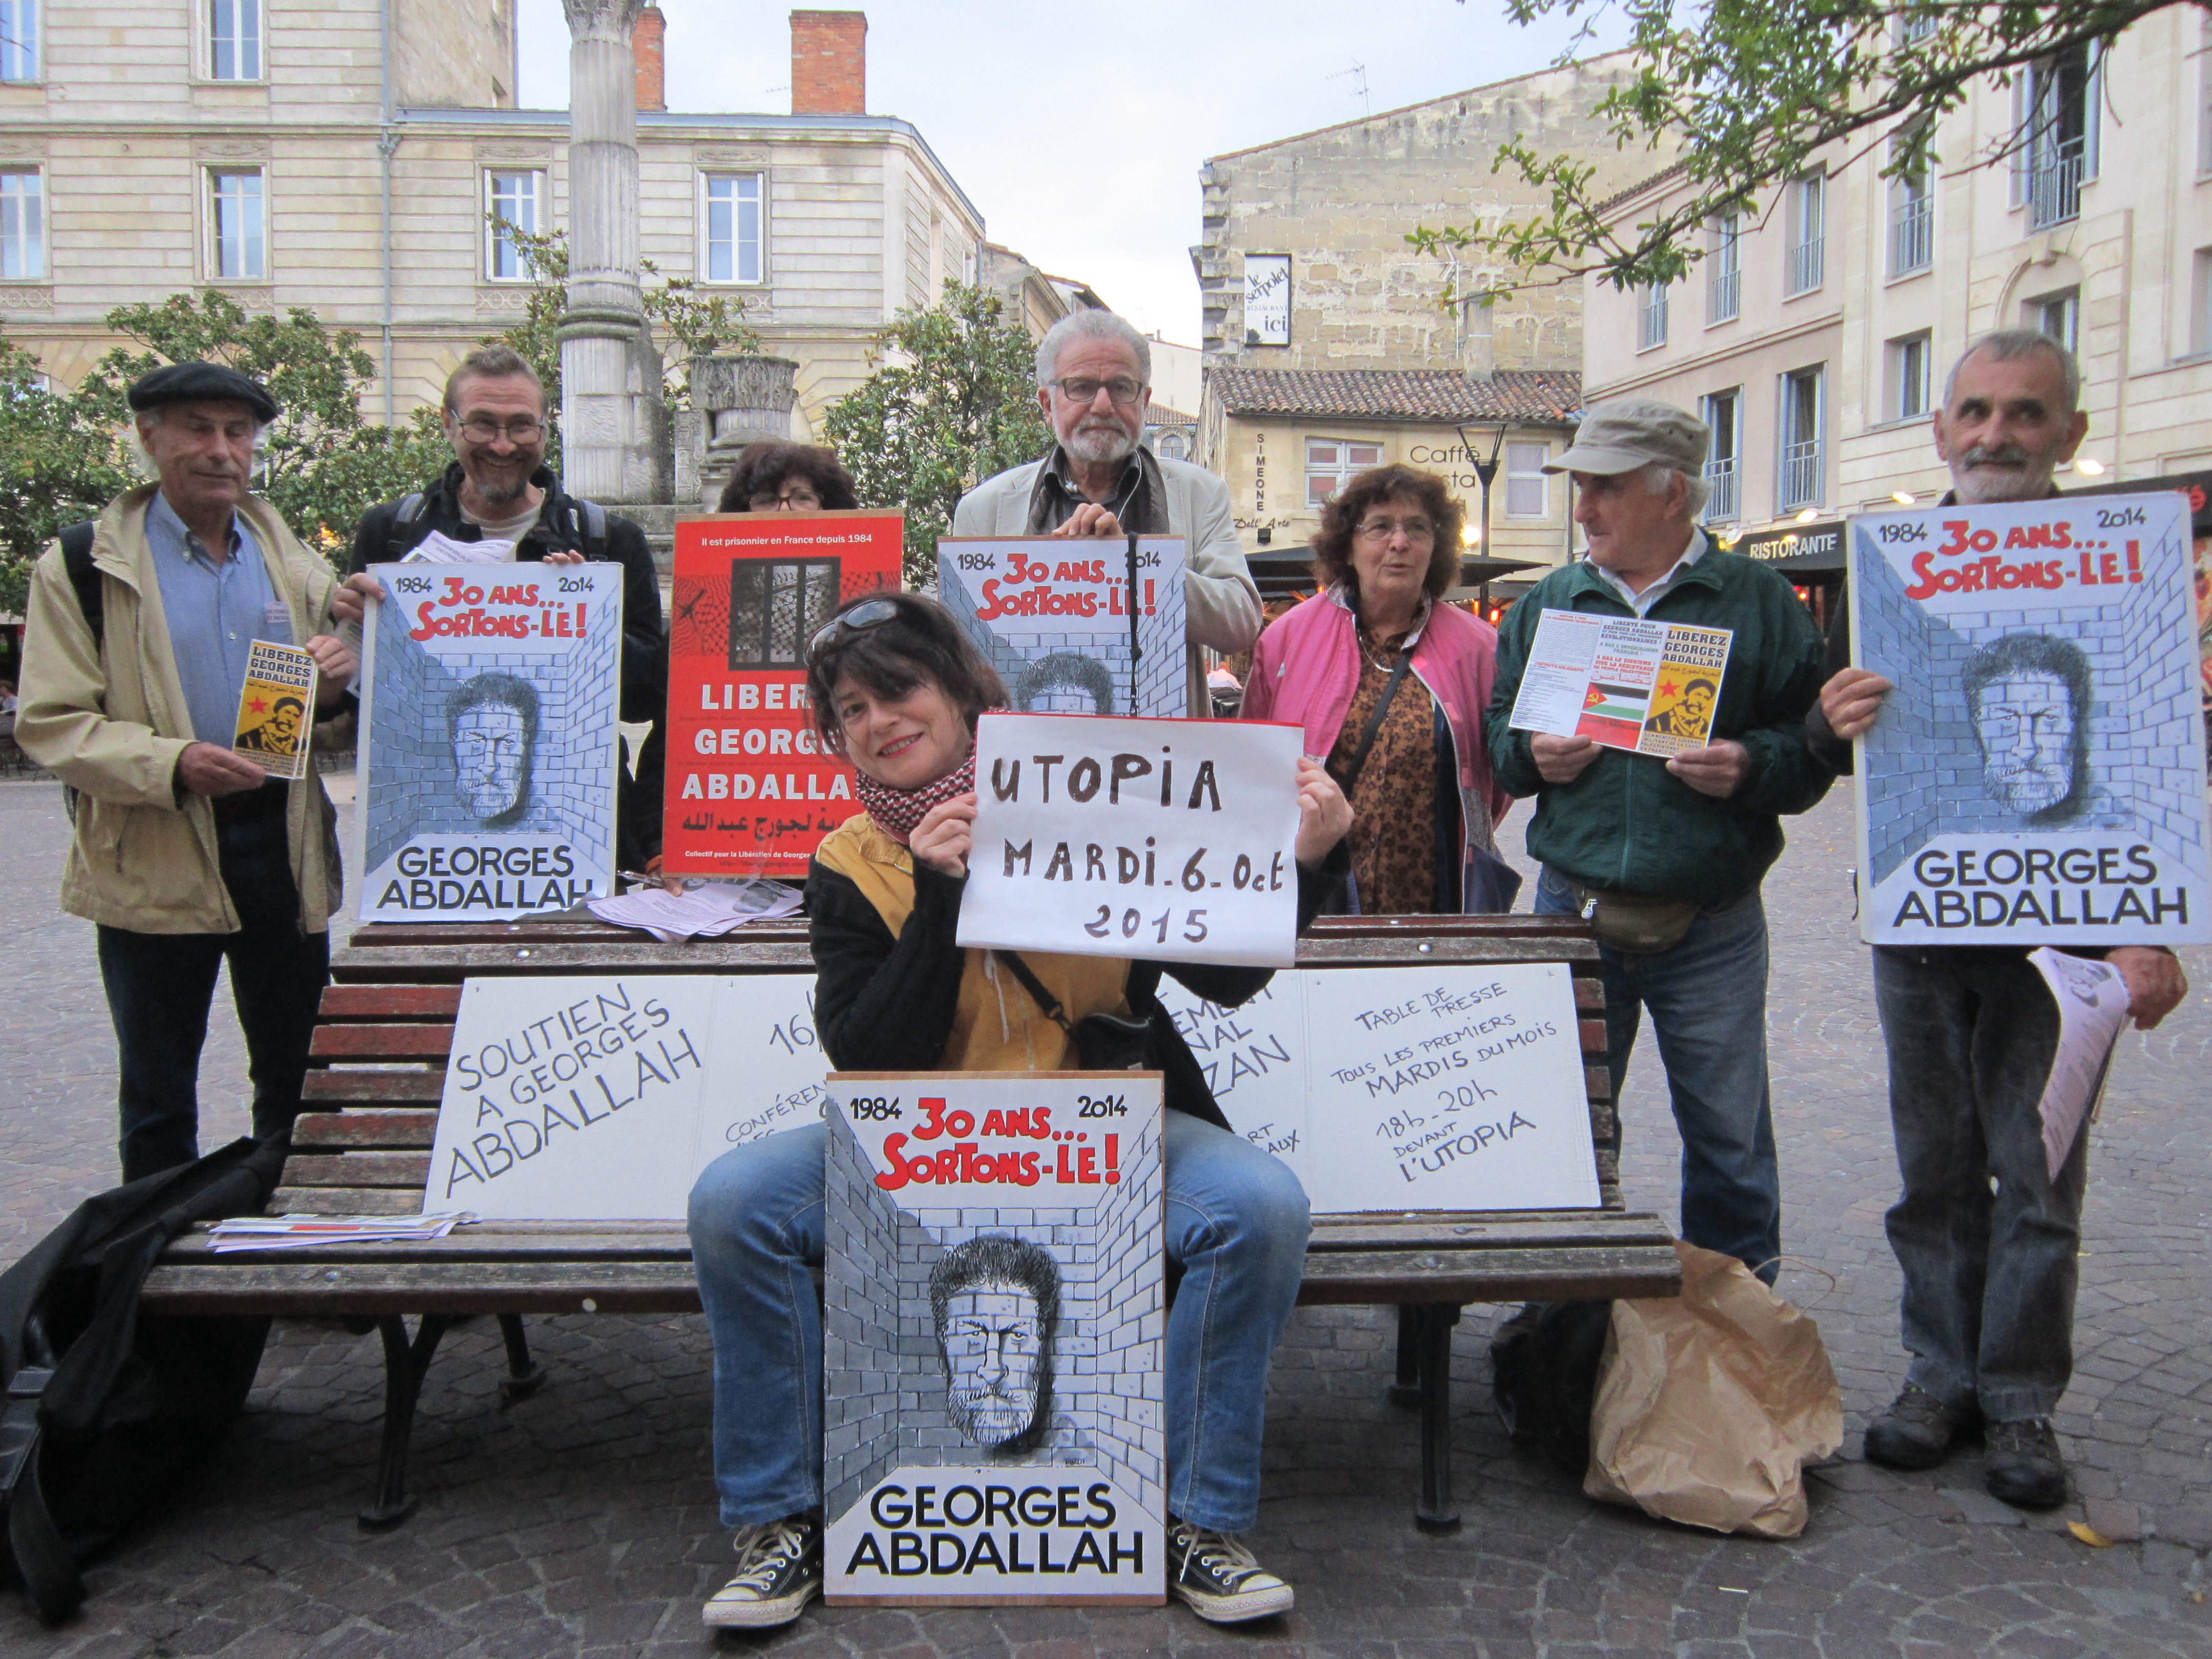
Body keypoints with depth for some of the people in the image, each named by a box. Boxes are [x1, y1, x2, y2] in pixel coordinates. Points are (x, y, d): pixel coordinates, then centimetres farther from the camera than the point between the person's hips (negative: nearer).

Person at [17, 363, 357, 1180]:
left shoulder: (295, 564, 12)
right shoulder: (85, 567, -1)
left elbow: (341, 731, 16)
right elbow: (49, 723, -7)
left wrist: (334, 692, -8)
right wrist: (172, 764, -24)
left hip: (286, 846, 4)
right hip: (155, 861, -3)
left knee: (299, 1080, 12)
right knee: (158, 1095, 9)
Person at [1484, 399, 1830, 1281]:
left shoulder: (1759, 602, 2)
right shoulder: (1546, 604, 10)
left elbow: (1818, 745, 0)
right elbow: (1494, 735, 13)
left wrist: (1752, 768, -19)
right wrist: (1531, 754, -8)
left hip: (1713, 926, -2)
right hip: (1572, 912, 2)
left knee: (1728, 1140, 9)